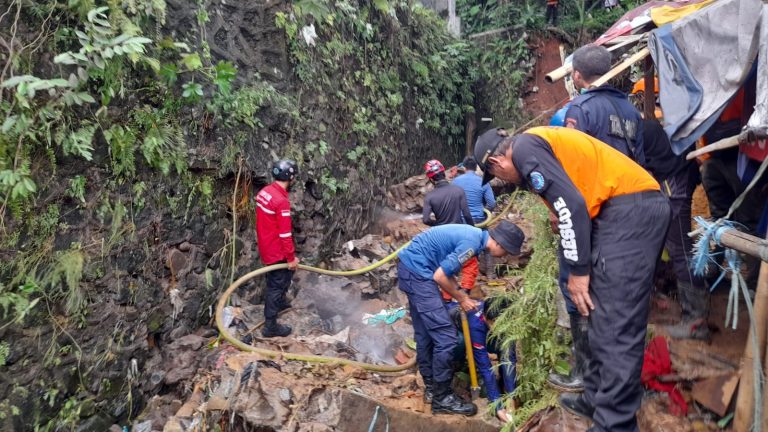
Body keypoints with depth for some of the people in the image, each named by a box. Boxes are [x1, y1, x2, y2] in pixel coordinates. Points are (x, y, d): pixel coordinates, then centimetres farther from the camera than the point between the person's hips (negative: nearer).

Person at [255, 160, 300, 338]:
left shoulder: (265, 191, 2)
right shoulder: (282, 201, -27)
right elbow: (285, 233, -24)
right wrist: (291, 257, -15)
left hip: (266, 246, 9)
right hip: (276, 251, -9)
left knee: (284, 275, 29)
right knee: (276, 285, 3)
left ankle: (280, 302, 48)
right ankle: (270, 326, 12)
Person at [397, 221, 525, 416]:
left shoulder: (474, 235, 10)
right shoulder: (472, 243, -20)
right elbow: (440, 276, -19)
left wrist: (462, 296, 9)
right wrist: (461, 298, -4)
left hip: (411, 268, 10)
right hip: (417, 271, -10)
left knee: (425, 333, 17)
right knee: (445, 336, -8)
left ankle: (431, 387, 29)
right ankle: (442, 398, 3)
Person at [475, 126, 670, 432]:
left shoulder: (525, 148, -5)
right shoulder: (540, 143, 24)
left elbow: (571, 204, -16)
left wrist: (577, 270, -10)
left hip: (629, 210, -10)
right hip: (643, 206, 10)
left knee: (615, 326, -9)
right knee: (605, 316, 16)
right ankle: (595, 398, 27)